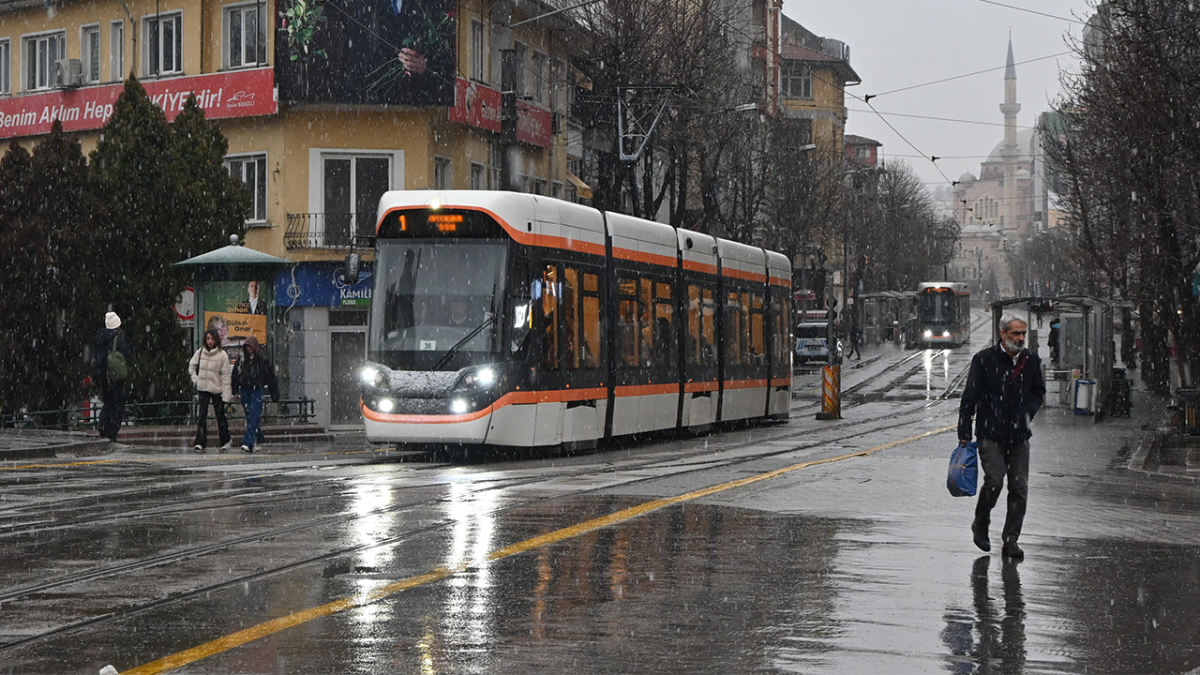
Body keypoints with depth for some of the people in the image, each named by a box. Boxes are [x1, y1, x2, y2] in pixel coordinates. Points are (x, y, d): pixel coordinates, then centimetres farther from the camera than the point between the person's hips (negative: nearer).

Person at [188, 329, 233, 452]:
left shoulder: (222, 355, -9)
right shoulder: (200, 352, 2)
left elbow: (226, 376, -9)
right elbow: (191, 366, 17)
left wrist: (227, 395, -12)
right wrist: (195, 379, 3)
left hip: (217, 389, -2)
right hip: (203, 388, 2)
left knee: (220, 415, 8)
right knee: (202, 415, -5)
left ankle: (225, 440, 25)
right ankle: (200, 442, -6)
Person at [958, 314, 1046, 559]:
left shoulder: (1031, 360, 6)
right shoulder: (984, 359, -6)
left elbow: (1038, 391, 23)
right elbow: (969, 397, -3)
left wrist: (1028, 413, 4)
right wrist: (964, 434, -5)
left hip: (1019, 436, 4)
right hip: (990, 433, -4)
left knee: (1019, 487, -1)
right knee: (994, 480, -15)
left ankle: (1011, 539, 10)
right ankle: (980, 525, 12)